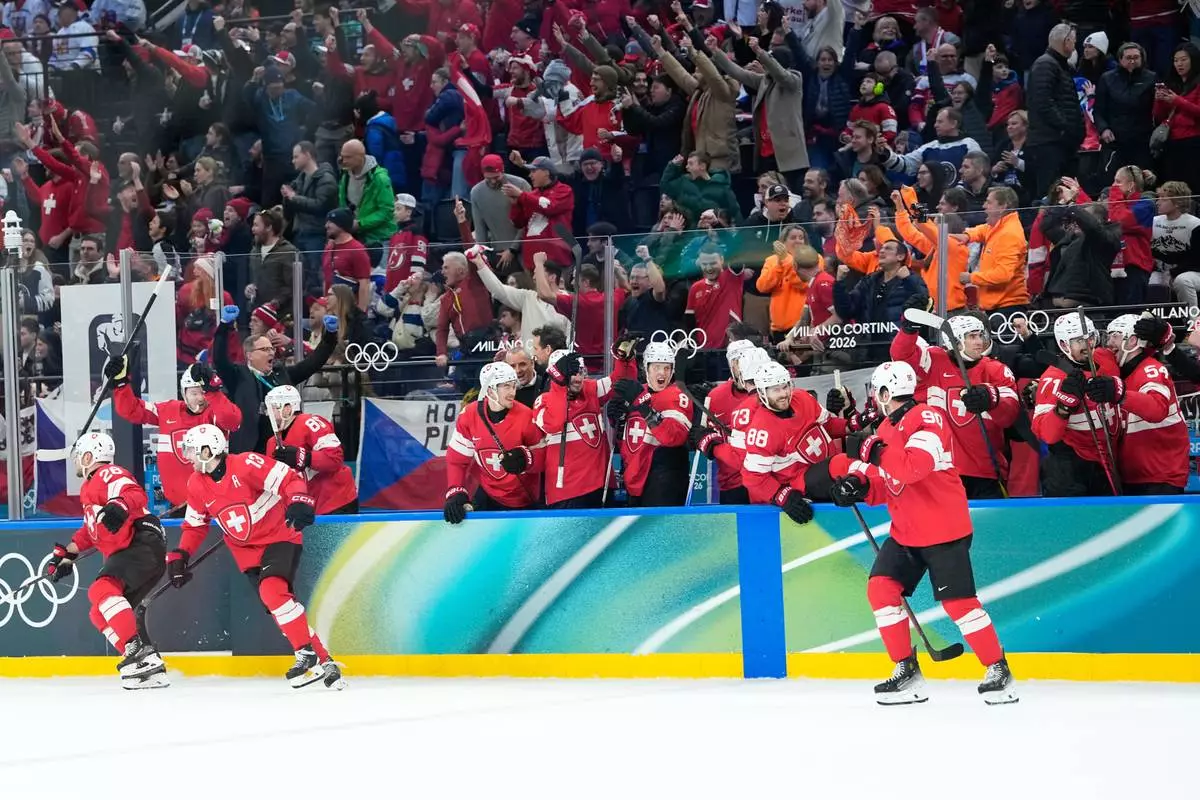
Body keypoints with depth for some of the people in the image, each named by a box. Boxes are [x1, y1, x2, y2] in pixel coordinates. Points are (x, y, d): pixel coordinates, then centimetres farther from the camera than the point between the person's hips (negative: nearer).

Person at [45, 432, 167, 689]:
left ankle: (138, 653, -40)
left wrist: (119, 506, -45)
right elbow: (91, 530, 38)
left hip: (142, 542, -11)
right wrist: (66, 554, 35)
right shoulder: (90, 487, 29)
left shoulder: (109, 475, -5)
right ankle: (149, 666, -4)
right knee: (99, 614, 5)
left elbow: (137, 495, -25)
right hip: (125, 553, 11)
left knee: (101, 591, -29)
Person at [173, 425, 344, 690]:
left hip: (280, 536, -6)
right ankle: (323, 662, 0)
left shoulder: (246, 464, -20)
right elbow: (195, 526, 14)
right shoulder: (196, 485, 2)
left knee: (273, 592, -28)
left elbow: (291, 480, -21)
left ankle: (308, 653, -20)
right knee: (273, 599, -5)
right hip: (247, 551, 6)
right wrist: (180, 556, 3)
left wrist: (299, 502, -38)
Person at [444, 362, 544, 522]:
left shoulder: (526, 416, -17)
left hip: (523, 501, -2)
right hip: (488, 495, 2)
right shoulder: (469, 416, -11)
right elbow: (457, 459, -3)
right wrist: (456, 493, -16)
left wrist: (525, 458, -33)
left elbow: (542, 457, -10)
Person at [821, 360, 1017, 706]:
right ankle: (907, 671, 4)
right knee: (881, 588, -2)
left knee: (958, 601, -10)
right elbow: (885, 488, 13)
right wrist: (860, 485, -7)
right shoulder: (887, 428, 12)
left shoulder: (926, 419, -16)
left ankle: (999, 670, 1)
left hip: (943, 530, -9)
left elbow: (911, 468, -32)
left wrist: (868, 459, -26)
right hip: (906, 531, 9)